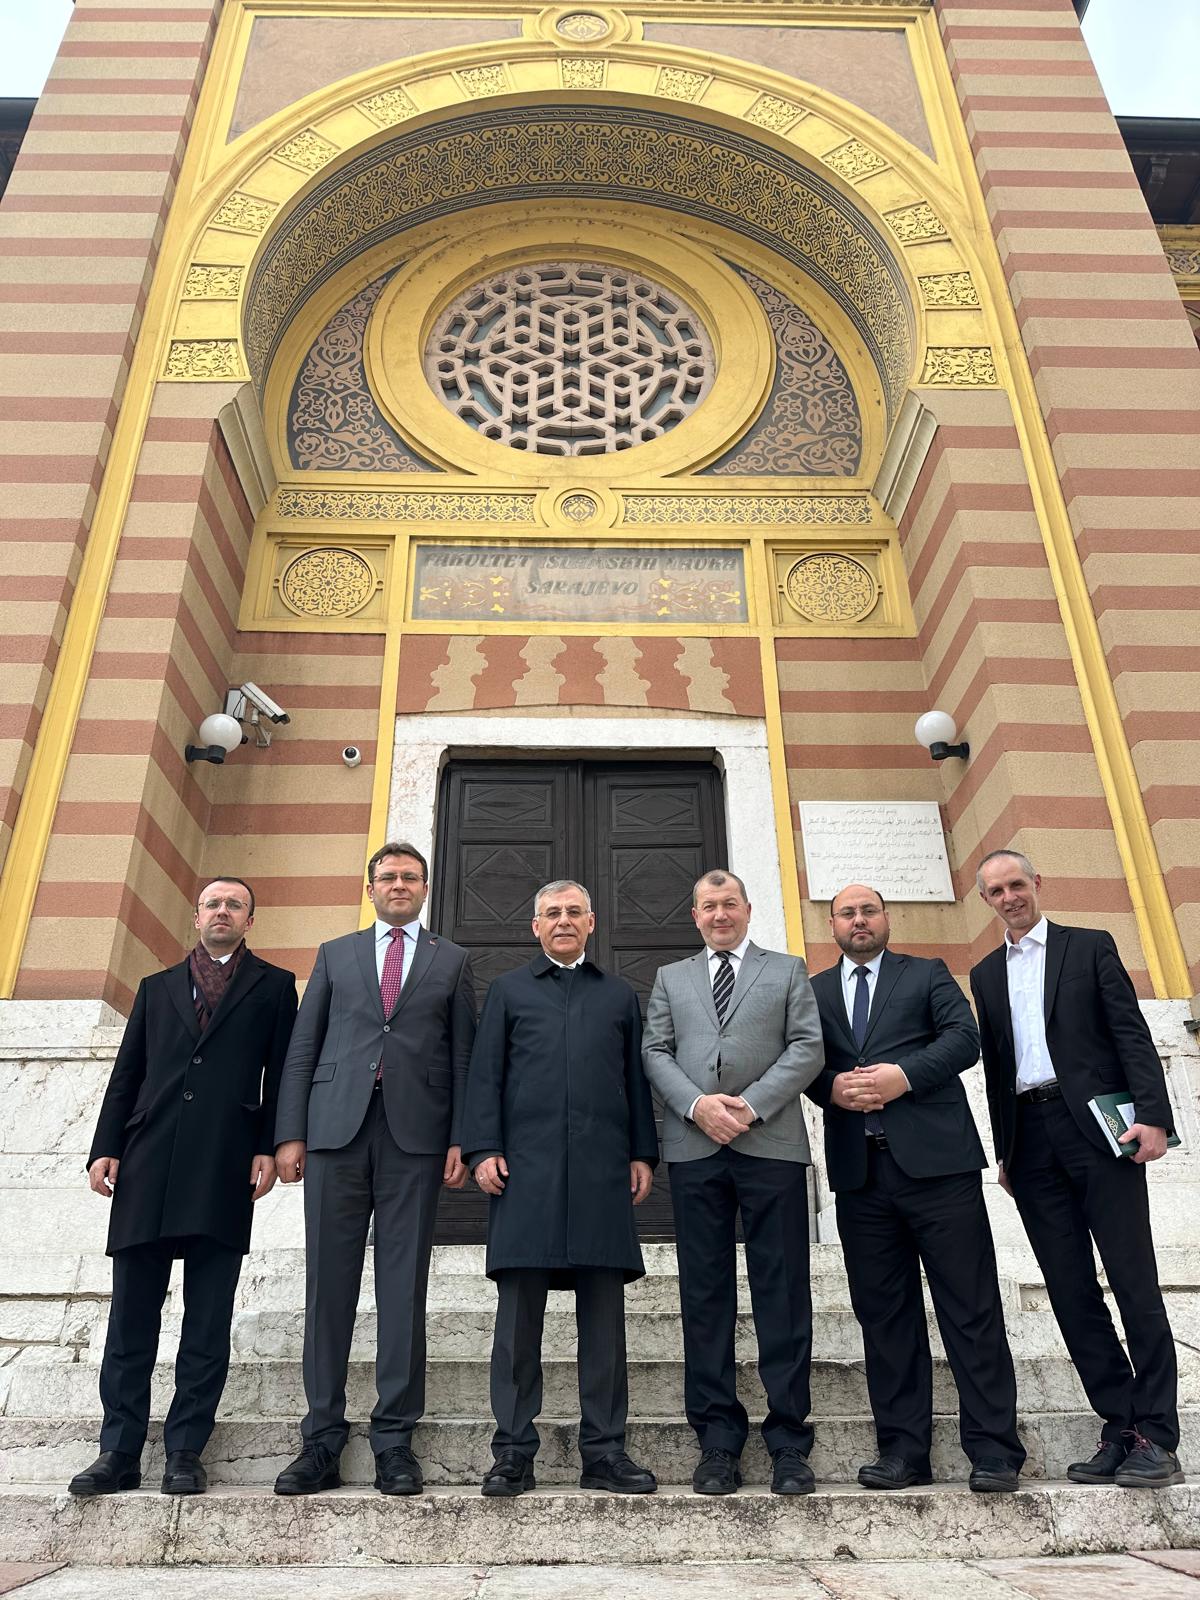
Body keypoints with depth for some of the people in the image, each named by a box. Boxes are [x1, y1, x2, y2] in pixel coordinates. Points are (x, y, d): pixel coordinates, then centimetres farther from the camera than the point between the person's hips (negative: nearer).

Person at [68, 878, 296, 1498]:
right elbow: (126, 1074, 14)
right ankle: (119, 1452, 16)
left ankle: (185, 1453, 13)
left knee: (208, 1323, 3)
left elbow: (280, 1074, 4)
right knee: (131, 1319, 6)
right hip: (147, 1168, 3)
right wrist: (106, 1147, 3)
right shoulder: (157, 987, 19)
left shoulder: (273, 986, 11)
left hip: (224, 1170, -2)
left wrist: (270, 1147, -6)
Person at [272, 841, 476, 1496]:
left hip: (415, 1136, -1)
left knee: (404, 1289, 2)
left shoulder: (451, 961, 14)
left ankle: (394, 1441, 12)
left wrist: (460, 1140, -2)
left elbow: (463, 1058, 8)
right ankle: (322, 1440, 15)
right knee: (328, 1285, 4)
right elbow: (301, 1049, 10)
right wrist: (289, 1134, 1)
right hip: (336, 1129, 1)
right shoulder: (335, 954, 16)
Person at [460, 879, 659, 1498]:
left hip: (603, 1168, 1)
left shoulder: (620, 996, 19)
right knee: (519, 1308, 0)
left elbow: (636, 1080, 15)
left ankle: (604, 1450, 12)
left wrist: (642, 1153, 5)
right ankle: (513, 1451, 10)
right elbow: (485, 1074, 8)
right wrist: (483, 1148, -3)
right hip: (525, 1166, -1)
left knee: (604, 1307, 3)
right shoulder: (509, 990, 15)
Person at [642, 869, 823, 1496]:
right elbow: (655, 1052, 9)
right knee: (705, 1293, 4)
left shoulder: (787, 971, 14)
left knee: (783, 1291, 1)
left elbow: (807, 1048, 3)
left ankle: (788, 1440, 10)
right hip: (694, 1147, 2)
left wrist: (753, 1104, -10)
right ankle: (718, 1439, 13)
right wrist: (697, 1104, -8)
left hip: (772, 1142, -1)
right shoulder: (671, 977, 19)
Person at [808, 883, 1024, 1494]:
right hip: (858, 1169, 2)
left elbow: (964, 1038, -2)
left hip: (936, 1160, -2)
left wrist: (903, 1074, -15)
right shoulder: (813, 992, 18)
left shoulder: (928, 975, 12)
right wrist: (832, 1087, -10)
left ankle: (994, 1450, 10)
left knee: (971, 1307, 1)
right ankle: (902, 1449, 17)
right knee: (883, 1313, 7)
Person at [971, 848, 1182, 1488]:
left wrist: (1153, 1116, -13)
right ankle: (1120, 1428, 14)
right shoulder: (986, 974, 16)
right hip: (1031, 1141, 4)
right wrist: (1005, 1151, 13)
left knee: (1134, 1282, -2)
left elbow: (1132, 1033, -2)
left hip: (1096, 1126, -4)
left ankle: (1156, 1436, 6)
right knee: (1071, 1291, 5)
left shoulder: (1090, 946, 6)